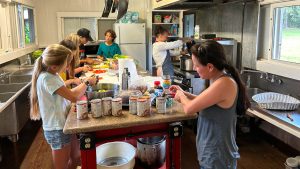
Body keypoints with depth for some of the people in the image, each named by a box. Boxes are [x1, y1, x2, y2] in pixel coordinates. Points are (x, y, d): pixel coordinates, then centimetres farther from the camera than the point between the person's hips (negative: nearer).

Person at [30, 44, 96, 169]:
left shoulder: (52, 75, 5)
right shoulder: (47, 78, -24)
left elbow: (66, 94, 8)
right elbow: (73, 97, -29)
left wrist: (82, 86, -3)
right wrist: (86, 82, -15)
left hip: (64, 125, 9)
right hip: (57, 130, -9)